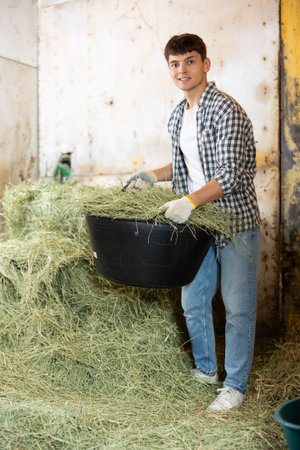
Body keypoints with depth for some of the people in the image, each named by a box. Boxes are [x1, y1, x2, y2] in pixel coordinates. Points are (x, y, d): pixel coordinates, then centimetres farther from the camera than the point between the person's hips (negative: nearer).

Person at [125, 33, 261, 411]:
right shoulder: (177, 116, 10)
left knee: (237, 307, 3)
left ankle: (235, 385, 20)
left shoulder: (226, 111, -16)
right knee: (192, 303, 14)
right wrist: (153, 176, 9)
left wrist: (188, 202, -31)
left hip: (236, 222, -7)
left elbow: (230, 175, -23)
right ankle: (205, 369, 35)